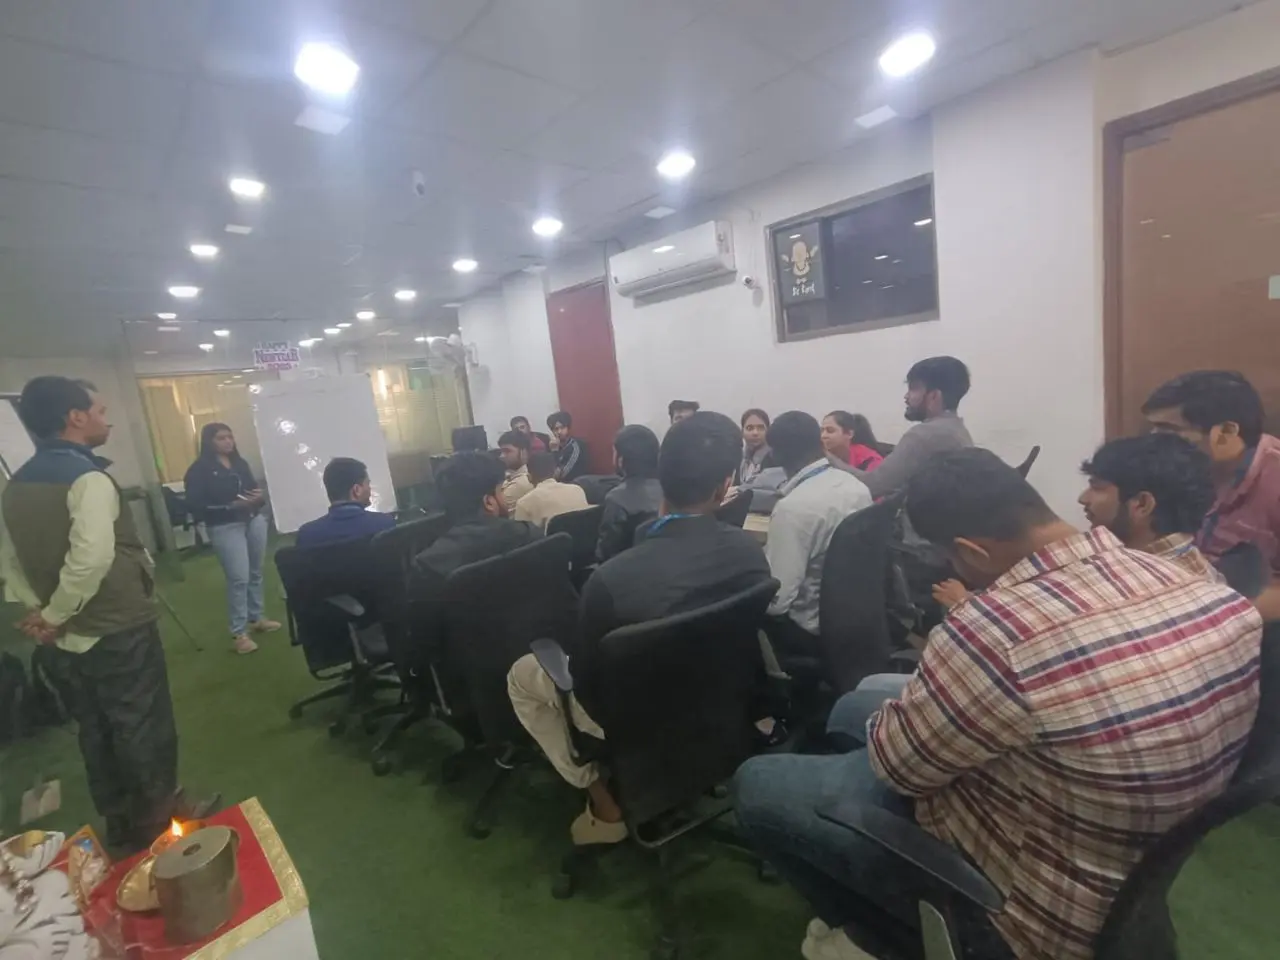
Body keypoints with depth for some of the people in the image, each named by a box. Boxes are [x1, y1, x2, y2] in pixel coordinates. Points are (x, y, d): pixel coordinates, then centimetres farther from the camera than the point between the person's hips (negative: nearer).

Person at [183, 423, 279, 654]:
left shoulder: (241, 463, 13)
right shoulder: (199, 470, -5)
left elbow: (253, 488, 19)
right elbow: (195, 506, -12)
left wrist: (259, 496, -6)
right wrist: (231, 506, -22)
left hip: (255, 520, 6)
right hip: (226, 527, -6)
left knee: (256, 572, 11)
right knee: (238, 578, -8)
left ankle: (256, 618, 26)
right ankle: (239, 633, 0)